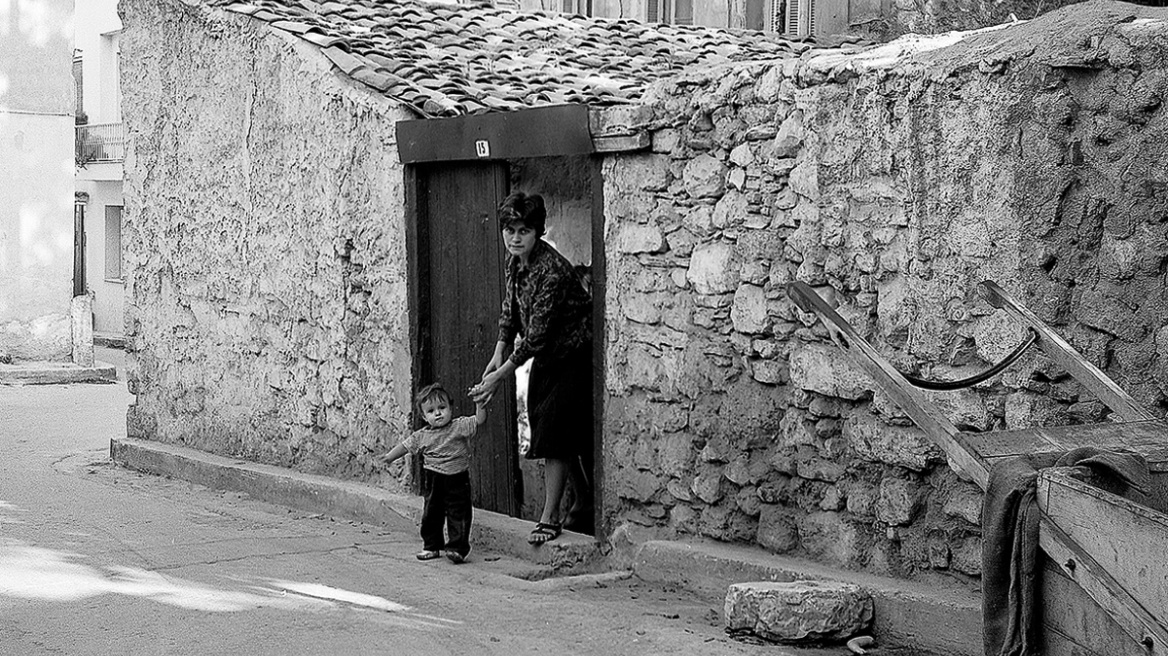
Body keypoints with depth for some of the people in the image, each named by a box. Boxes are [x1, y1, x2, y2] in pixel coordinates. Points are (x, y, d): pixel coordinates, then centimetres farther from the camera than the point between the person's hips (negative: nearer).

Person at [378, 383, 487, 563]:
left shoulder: (460, 426, -5)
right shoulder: (422, 436, 2)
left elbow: (479, 420, -13)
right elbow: (406, 446, 11)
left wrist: (480, 404, -26)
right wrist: (389, 457, 5)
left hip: (457, 481, -3)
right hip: (433, 482, 3)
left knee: (458, 514, -6)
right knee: (431, 515, 11)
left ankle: (457, 547, -2)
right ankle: (432, 546, 25)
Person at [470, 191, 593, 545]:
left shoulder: (552, 271, -29)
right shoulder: (515, 260, -2)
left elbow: (537, 334, -29)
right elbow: (510, 309, 11)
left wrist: (499, 376, -28)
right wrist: (499, 354, -1)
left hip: (573, 357, -9)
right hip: (545, 357, 9)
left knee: (554, 433, -11)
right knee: (551, 432, 12)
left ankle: (549, 518, -5)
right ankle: (583, 502, 28)